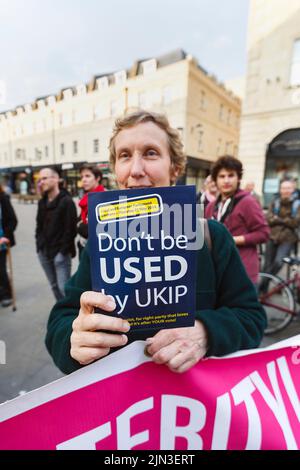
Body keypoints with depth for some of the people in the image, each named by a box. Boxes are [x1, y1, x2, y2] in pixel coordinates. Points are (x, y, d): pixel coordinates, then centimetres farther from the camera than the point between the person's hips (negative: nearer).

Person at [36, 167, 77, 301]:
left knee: (64, 288, -6)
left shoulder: (66, 201, -10)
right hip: (44, 252, 7)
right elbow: (39, 225, 19)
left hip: (60, 253, -7)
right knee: (54, 286, 16)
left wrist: (63, 250, -17)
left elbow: (71, 228, -15)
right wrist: (39, 244, 7)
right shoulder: (42, 202, 13)